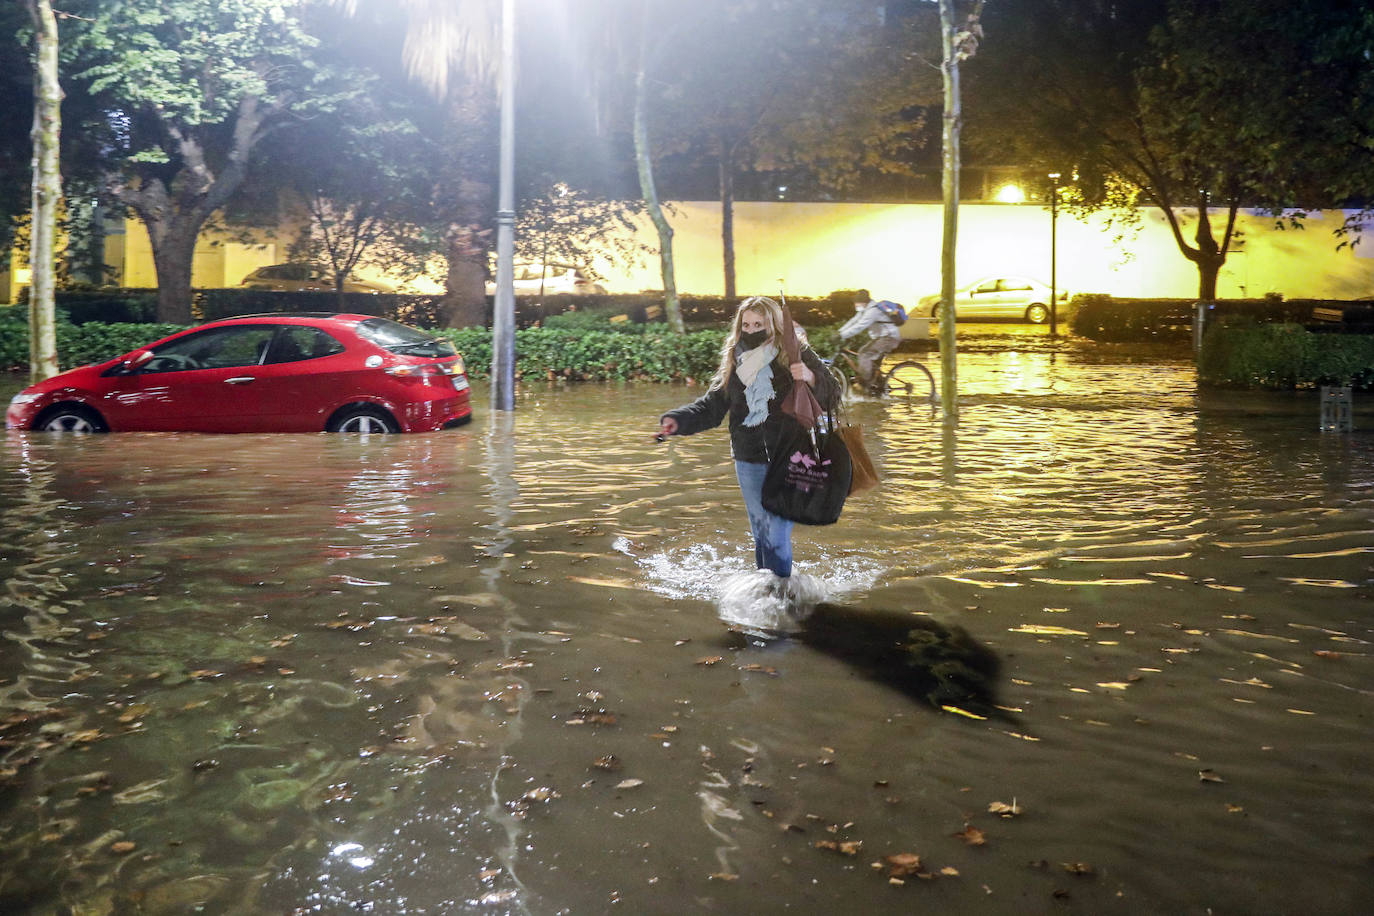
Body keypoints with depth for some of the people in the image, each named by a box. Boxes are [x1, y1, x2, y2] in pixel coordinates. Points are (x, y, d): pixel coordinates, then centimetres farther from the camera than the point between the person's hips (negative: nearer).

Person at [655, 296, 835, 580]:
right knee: (761, 534, 13)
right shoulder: (734, 364, 9)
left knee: (777, 536, -10)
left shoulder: (795, 355, -3)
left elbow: (830, 395, -5)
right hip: (749, 463, 4)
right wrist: (677, 421, -9)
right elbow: (711, 405, 7)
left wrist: (811, 377, -26)